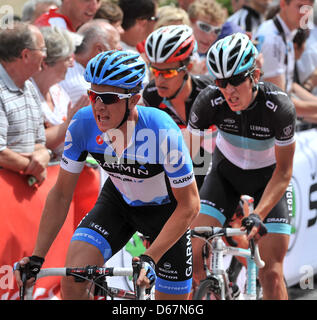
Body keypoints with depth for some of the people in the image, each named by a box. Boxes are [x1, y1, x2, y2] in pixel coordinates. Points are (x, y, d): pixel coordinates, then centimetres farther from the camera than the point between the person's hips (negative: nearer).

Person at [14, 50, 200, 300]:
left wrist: (149, 258, -33)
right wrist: (37, 257, -18)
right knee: (72, 282, -21)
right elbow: (61, 194, -12)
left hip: (165, 209, -2)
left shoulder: (163, 133, -35)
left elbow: (189, 205, -26)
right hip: (118, 202, 3)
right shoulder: (83, 125, -24)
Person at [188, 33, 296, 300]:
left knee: (271, 274, -12)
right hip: (226, 171, 2)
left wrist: (258, 216, -35)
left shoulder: (280, 107, -32)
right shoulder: (209, 101, -26)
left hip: (268, 176, -2)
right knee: (193, 254, -16)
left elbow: (283, 172, -23)